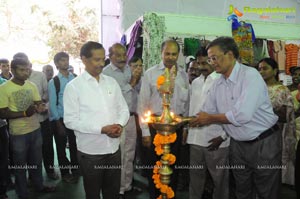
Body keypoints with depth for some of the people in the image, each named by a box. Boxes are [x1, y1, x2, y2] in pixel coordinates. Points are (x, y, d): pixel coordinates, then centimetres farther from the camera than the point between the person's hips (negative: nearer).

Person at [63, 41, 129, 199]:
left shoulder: (111, 82, 4)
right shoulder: (73, 86, -9)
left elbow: (123, 109, 8)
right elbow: (70, 120, -13)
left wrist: (120, 124, -14)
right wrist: (102, 129, -21)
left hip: (114, 148, 4)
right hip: (90, 151, -3)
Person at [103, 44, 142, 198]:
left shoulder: (128, 68, 8)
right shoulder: (106, 73, -12)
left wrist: (138, 78, -3)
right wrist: (131, 83, -18)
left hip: (131, 117, 7)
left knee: (129, 155, 17)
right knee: (118, 157, 3)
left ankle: (127, 185, 34)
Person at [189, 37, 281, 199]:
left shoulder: (250, 75, -19)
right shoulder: (217, 85, 3)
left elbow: (242, 115, -28)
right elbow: (206, 115, 7)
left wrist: (210, 118, -15)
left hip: (264, 143, -6)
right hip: (237, 145, 6)